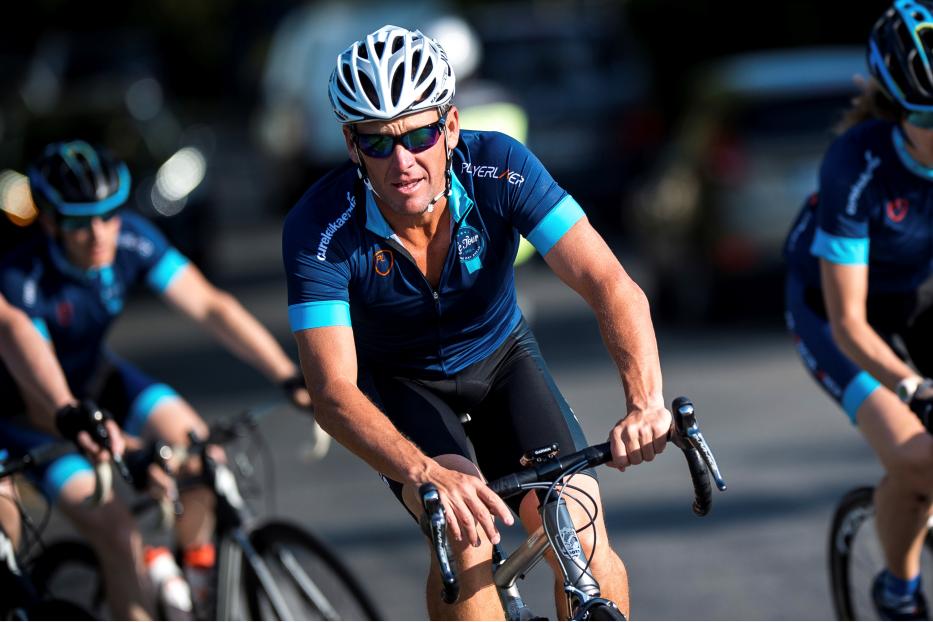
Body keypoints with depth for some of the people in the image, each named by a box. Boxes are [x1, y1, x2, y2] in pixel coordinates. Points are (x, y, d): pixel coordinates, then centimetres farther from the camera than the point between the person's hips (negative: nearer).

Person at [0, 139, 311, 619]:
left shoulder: (131, 240, -20)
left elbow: (209, 306, -24)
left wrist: (291, 377, -34)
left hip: (95, 380, 5)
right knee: (116, 533, -21)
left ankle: (196, 573, 8)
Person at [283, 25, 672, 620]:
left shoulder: (499, 169, -28)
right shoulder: (319, 230, -31)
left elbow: (611, 285, -34)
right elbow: (333, 392, -36)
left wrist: (646, 404, -52)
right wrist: (426, 474, -54)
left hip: (501, 356, 2)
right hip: (400, 381, -2)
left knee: (581, 539, -17)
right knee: (463, 532, -28)